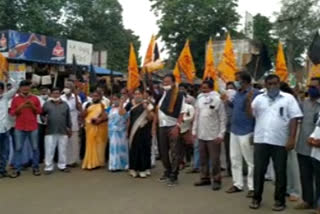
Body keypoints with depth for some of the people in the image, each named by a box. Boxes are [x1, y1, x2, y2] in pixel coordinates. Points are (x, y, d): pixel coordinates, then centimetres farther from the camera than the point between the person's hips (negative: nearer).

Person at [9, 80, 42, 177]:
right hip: (19, 128, 0)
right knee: (18, 148, 1)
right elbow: (12, 112, 3)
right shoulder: (15, 99, 5)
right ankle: (17, 169, 6)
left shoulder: (35, 98, 6)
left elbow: (40, 111, 5)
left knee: (35, 148, 3)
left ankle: (35, 168, 12)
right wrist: (19, 108, -14)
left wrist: (32, 106, -12)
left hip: (33, 127, 0)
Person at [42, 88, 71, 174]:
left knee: (63, 150, 9)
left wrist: (69, 128, 10)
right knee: (49, 150, 1)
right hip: (50, 131, -2)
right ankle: (48, 167, 10)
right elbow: (42, 114, 6)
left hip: (63, 131, 2)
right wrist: (44, 119, -14)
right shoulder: (47, 104, 3)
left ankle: (62, 166, 21)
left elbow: (68, 117, 12)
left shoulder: (65, 104, 9)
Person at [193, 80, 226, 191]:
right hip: (201, 134, 6)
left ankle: (216, 180, 11)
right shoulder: (199, 99, 6)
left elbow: (223, 118, -8)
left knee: (214, 159, 1)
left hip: (213, 135, -5)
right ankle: (204, 178, 25)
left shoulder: (217, 100, -9)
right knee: (203, 158, 13)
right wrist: (194, 131, 9)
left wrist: (221, 134, -12)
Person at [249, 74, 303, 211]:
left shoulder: (288, 98, 2)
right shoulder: (259, 98, 9)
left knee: (280, 172, 7)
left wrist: (291, 138, -9)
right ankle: (256, 198, 21)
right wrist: (249, 102, -13)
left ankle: (280, 200, 19)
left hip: (280, 142, -2)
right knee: (259, 171, 8)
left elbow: (294, 119, -2)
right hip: (261, 140, 2)